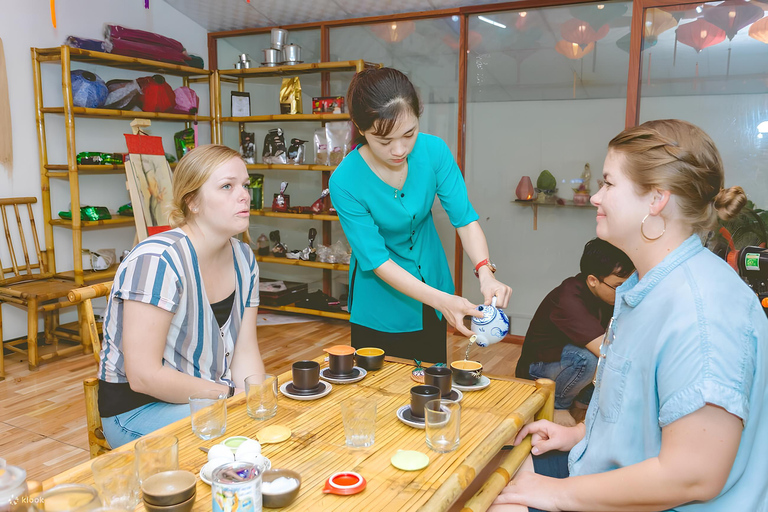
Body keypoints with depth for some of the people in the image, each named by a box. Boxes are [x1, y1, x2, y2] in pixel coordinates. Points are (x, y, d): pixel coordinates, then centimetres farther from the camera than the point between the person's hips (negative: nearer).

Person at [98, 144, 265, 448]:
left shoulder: (243, 258, 2)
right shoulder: (158, 261, -23)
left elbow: (245, 353, 1)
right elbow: (143, 376, -24)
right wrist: (232, 394, -20)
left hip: (210, 396, 7)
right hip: (139, 409, -7)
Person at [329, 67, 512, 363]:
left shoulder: (433, 150, -18)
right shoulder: (345, 182, -27)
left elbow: (464, 217, -17)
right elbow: (376, 259, -25)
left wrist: (485, 272, -35)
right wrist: (440, 300, -34)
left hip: (432, 277, 4)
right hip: (382, 302, -3)